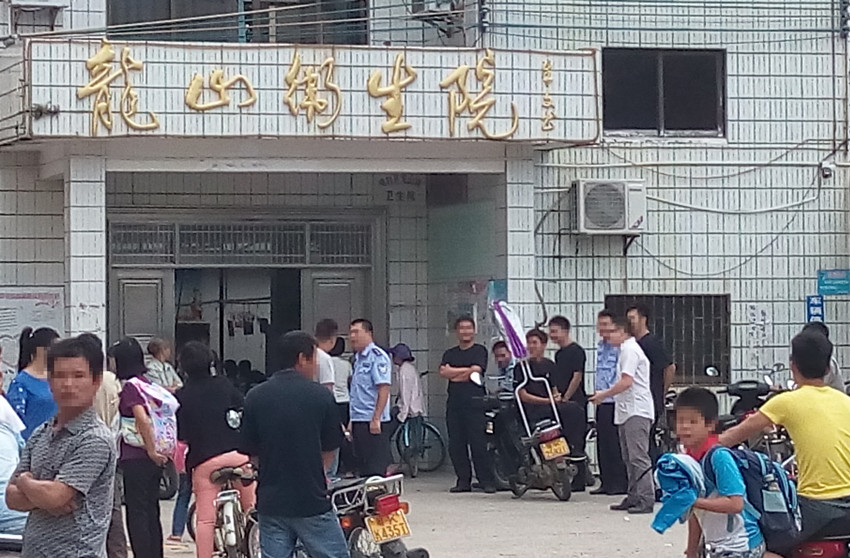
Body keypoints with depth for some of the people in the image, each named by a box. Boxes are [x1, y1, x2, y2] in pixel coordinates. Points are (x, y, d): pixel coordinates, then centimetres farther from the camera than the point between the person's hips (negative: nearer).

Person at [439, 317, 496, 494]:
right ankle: (463, 481, 9)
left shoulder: (480, 351, 5)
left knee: (478, 443, -10)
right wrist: (467, 369, -6)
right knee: (455, 444, 3)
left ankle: (487, 481, -6)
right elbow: (444, 371, 1)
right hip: (454, 401, 5)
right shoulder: (450, 353, 19)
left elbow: (476, 371, -9)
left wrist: (454, 373, 1)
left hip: (474, 401, -5)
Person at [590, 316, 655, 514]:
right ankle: (634, 497, 16)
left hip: (636, 411, -11)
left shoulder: (629, 350, -11)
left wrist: (603, 395, -9)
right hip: (627, 411, 11)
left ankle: (646, 500, -17)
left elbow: (626, 382, -19)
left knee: (638, 457, -14)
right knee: (629, 458, 13)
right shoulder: (627, 349, 21)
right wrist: (605, 395, 16)